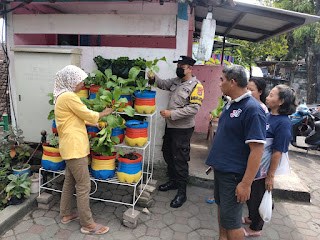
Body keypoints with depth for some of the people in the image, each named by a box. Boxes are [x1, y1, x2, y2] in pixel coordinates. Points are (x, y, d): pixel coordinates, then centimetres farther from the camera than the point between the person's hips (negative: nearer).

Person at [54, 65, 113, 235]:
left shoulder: (62, 96, 15)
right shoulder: (69, 96, -18)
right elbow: (88, 115, -14)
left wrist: (97, 122, 12)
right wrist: (104, 113, 3)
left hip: (70, 146, 11)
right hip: (74, 147, -11)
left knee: (70, 181, 21)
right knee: (83, 186, -2)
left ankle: (66, 214, 35)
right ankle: (87, 224, 10)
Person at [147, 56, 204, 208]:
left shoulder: (196, 86, -14)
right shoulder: (176, 81, 10)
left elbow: (194, 108, -22)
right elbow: (163, 84, 21)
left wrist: (172, 113, -24)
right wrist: (153, 78, -1)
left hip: (182, 129, -8)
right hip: (170, 126, 8)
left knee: (180, 160, -2)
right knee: (168, 154, 18)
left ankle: (182, 192, 13)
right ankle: (173, 181, 38)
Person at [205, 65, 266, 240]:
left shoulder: (252, 109, -21)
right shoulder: (230, 103, 7)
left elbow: (257, 150, -24)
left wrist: (246, 184, -23)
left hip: (234, 173, -9)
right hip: (220, 169, 9)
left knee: (230, 220, 2)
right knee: (221, 206, 24)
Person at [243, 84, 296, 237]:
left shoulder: (283, 123, -20)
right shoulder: (266, 116, 4)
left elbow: (278, 152, -21)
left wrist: (271, 176, -18)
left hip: (264, 169, -8)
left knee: (257, 198, 10)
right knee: (249, 196, 23)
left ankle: (255, 229, 32)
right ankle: (251, 218, 47)